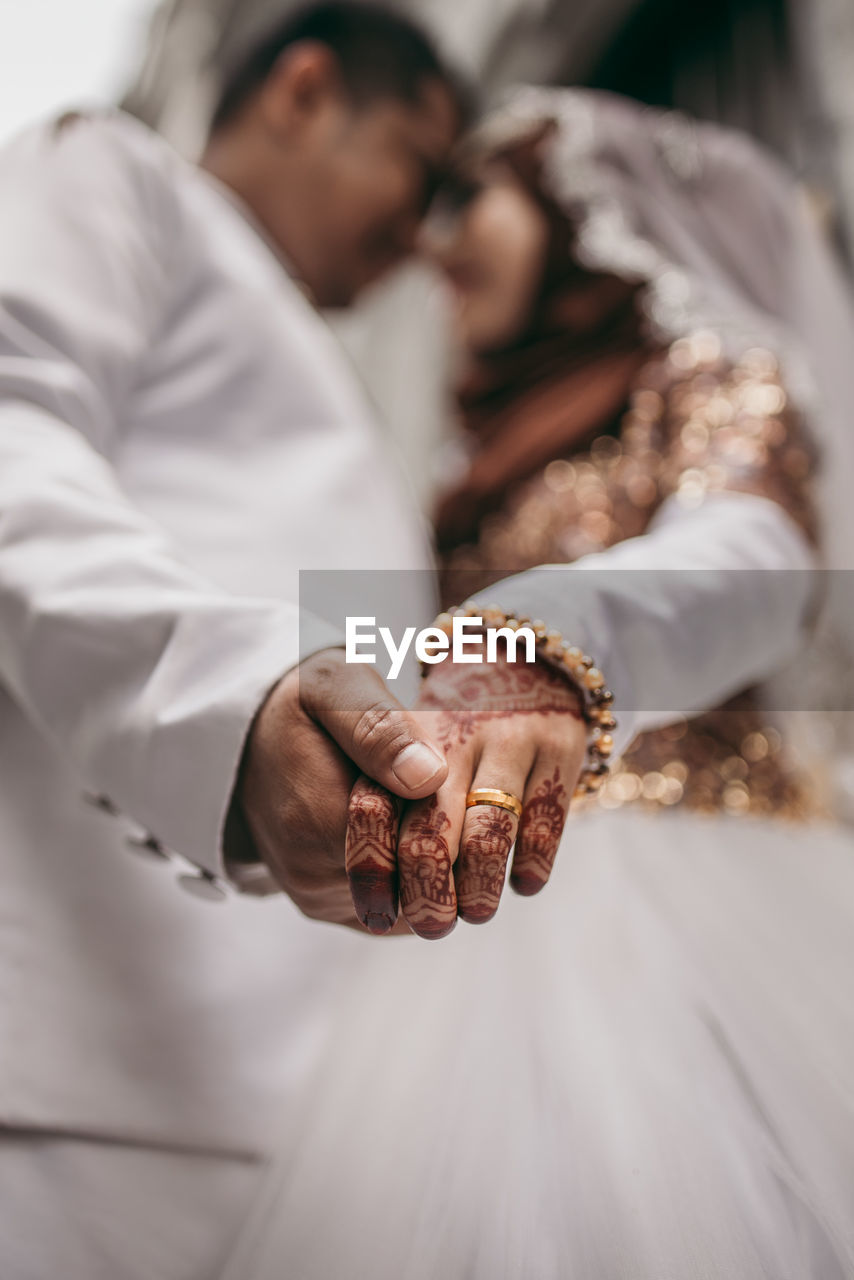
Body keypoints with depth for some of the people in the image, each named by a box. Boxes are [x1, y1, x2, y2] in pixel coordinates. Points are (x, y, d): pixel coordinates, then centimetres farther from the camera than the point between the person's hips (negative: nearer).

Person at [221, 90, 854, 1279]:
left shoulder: (715, 379, 4)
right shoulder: (510, 447, 25)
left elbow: (746, 562, -19)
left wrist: (537, 654, -39)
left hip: (671, 906, -5)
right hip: (491, 934, 6)